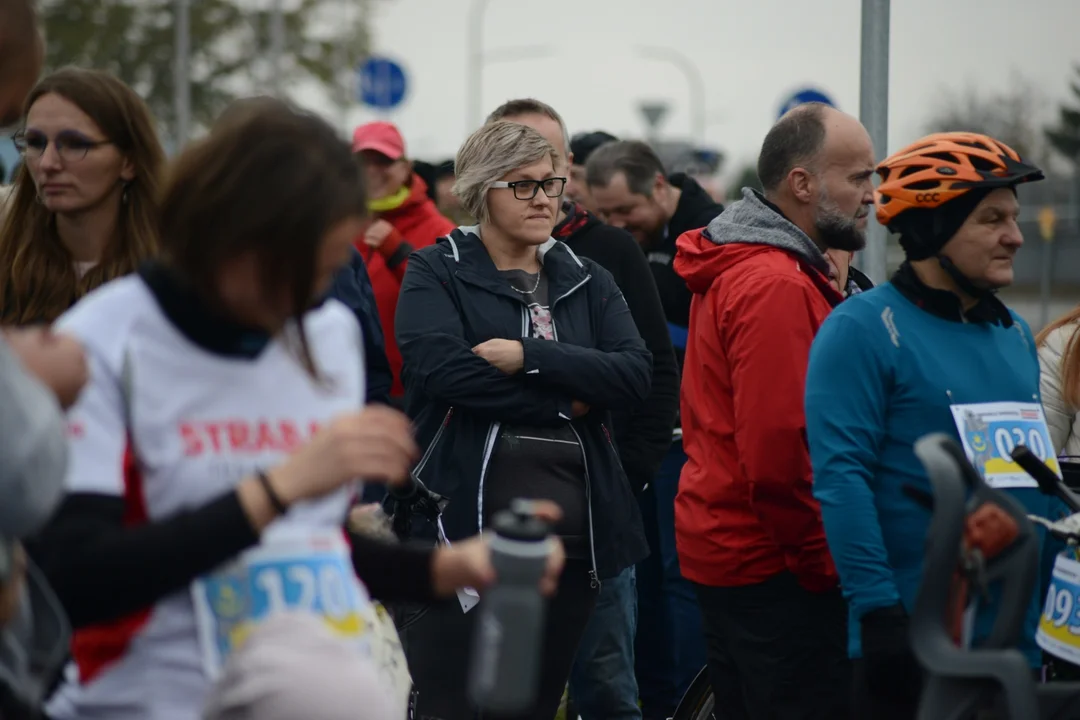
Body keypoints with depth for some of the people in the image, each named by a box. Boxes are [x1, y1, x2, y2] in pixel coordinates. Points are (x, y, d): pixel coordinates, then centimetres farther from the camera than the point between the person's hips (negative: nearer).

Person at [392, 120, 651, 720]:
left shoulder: (588, 282, 15)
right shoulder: (436, 274, 3)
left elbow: (636, 377, -1)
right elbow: (440, 365, -17)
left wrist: (529, 356, -14)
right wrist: (563, 401, -10)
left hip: (570, 540, 5)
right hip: (465, 530, -5)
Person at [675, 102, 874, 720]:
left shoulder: (737, 270, 16)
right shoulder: (777, 287, -18)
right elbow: (779, 452, -24)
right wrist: (822, 570, -16)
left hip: (725, 548, 11)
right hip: (777, 573, -11)